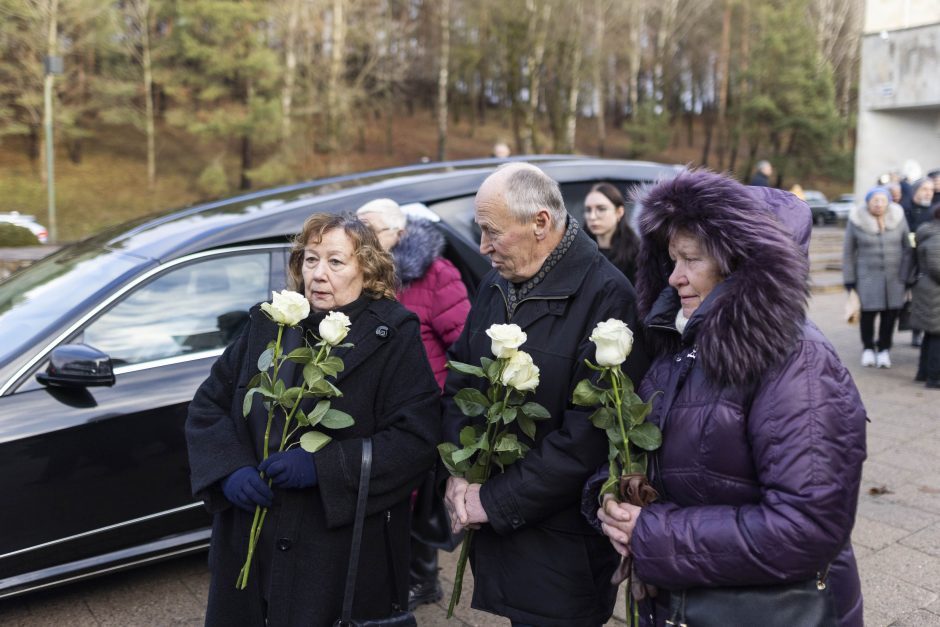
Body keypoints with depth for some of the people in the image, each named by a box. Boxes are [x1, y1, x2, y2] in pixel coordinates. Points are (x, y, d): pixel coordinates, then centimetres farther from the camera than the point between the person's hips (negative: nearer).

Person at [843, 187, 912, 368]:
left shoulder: (898, 217, 0)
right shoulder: (856, 221, -5)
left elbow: (907, 247, 6)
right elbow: (848, 252, 1)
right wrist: (849, 281, 0)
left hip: (895, 276, 2)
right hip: (868, 276, -2)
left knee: (891, 312, 1)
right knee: (868, 312, -7)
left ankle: (884, 349, 20)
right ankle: (868, 348, 17)